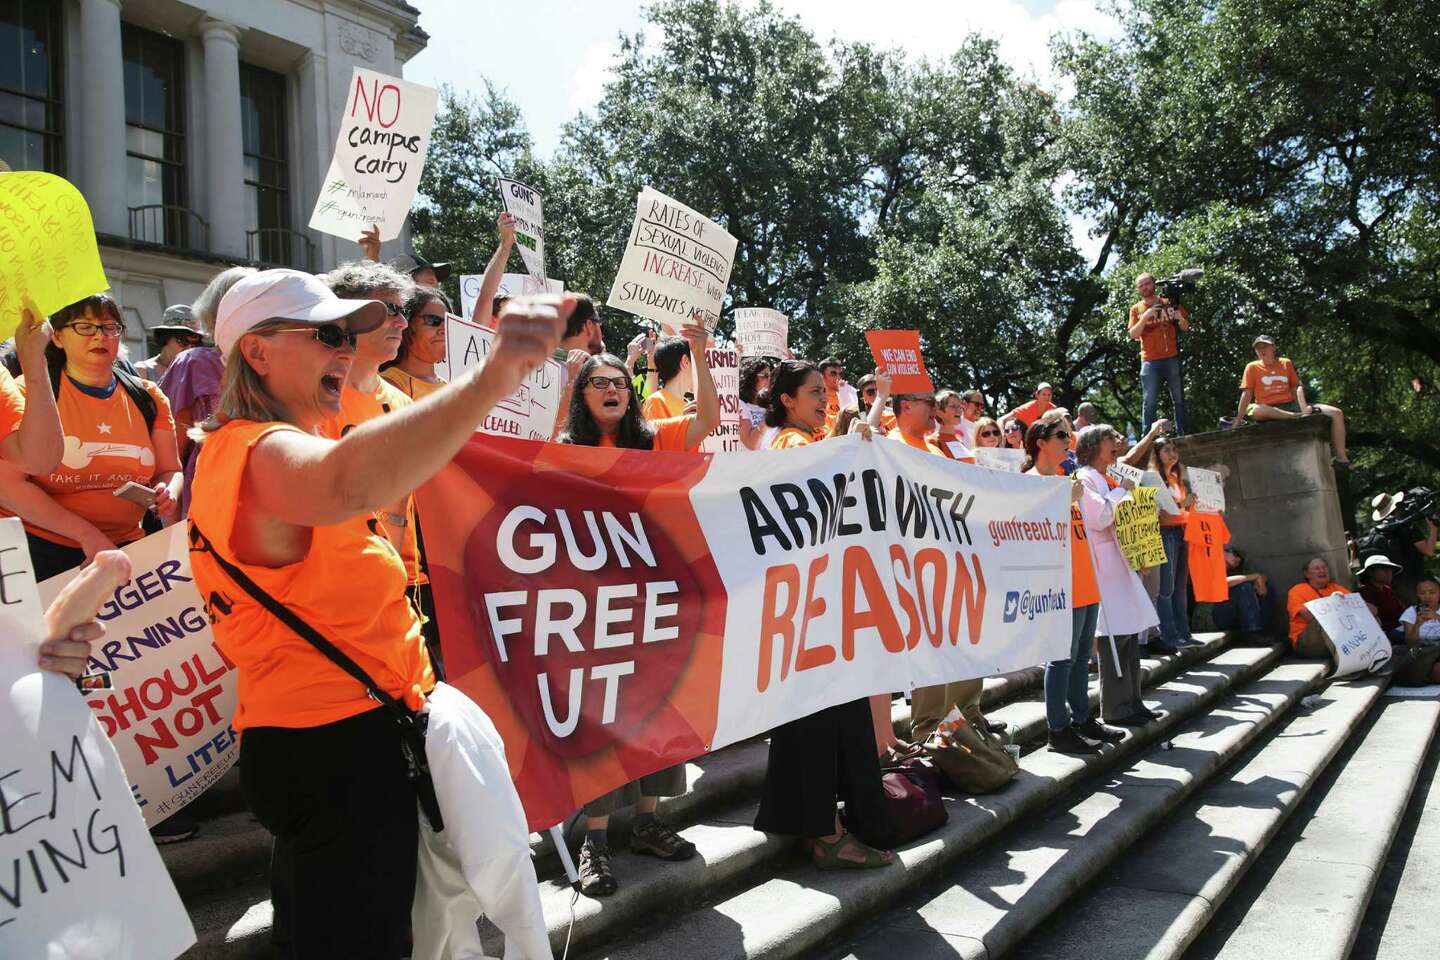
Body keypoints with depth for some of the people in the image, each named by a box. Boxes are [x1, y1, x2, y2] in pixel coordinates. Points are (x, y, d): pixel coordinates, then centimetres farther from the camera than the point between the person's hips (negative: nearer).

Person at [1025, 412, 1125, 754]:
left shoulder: (1062, 479, 18)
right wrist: (1070, 498, -20)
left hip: (1085, 582, 9)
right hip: (1063, 584, -9)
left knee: (1082, 655, 14)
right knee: (1064, 657, -5)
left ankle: (1082, 719, 24)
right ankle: (1057, 730, 2)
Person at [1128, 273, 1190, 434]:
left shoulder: (1170, 304, 9)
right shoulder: (1136, 309, 8)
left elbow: (1185, 328, 11)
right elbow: (1133, 335, -3)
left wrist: (1181, 319, -11)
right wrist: (1145, 317, -16)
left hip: (1172, 358, 1)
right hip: (1150, 361, -1)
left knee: (1179, 399, 2)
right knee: (1149, 402, -6)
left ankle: (1181, 434, 6)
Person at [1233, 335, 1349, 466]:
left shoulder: (1286, 363, 13)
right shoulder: (1252, 367, 5)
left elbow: (1296, 388, 12)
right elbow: (1247, 394, 1)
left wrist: (1304, 408, -7)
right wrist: (1238, 421, -7)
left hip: (1291, 406, 4)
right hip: (1270, 411, -4)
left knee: (1336, 413, -12)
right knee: (1256, 410, -42)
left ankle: (1341, 458, -10)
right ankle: (1299, 416, -38)